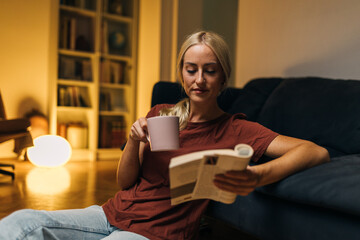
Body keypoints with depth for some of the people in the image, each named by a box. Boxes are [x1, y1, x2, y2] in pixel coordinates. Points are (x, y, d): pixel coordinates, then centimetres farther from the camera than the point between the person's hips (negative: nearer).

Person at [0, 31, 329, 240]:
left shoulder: (235, 130, -3)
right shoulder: (160, 115, 10)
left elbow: (316, 152, -16)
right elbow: (125, 182, 12)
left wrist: (258, 176, -36)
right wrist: (134, 142, -10)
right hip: (114, 213, 5)